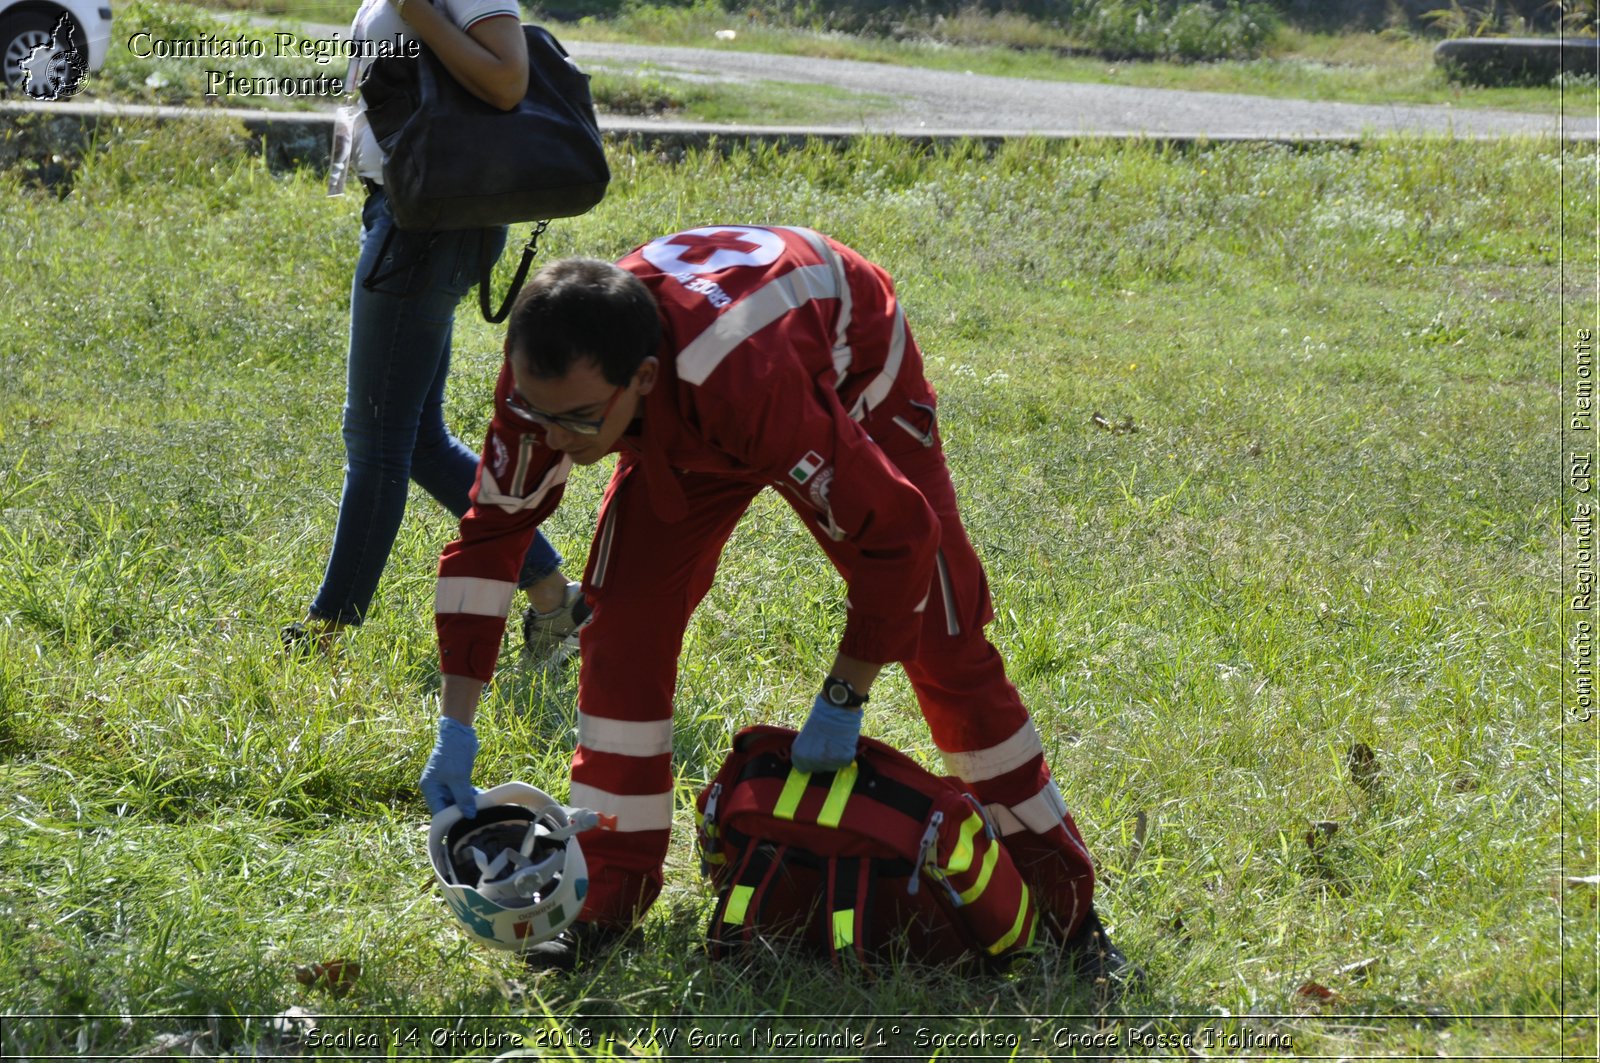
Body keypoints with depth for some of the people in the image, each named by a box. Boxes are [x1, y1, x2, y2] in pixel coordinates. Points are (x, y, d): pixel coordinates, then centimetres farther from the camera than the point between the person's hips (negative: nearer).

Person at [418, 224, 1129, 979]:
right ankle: (612, 895, -3)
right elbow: (490, 531, -20)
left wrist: (841, 701, -29)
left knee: (943, 643, -5)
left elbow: (896, 531, -38)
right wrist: (456, 727, -24)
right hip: (687, 428, 4)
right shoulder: (550, 376, -34)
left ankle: (1064, 898, 9)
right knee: (622, 621, -13)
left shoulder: (747, 379, -49)